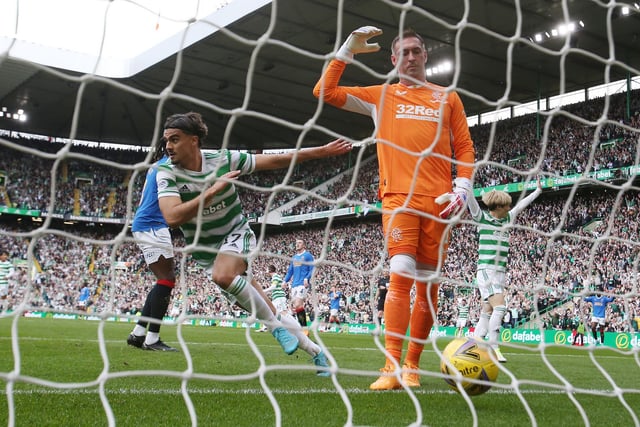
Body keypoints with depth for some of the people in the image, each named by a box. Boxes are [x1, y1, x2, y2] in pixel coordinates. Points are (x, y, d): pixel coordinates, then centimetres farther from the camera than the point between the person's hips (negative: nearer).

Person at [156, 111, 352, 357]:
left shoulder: (223, 159, -15)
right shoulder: (167, 173, -16)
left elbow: (275, 161, -7)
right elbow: (172, 217, -31)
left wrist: (323, 151, -8)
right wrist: (213, 190, -35)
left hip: (236, 234, -2)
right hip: (204, 249, 2)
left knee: (223, 275, -35)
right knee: (252, 302, 0)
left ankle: (278, 328, -18)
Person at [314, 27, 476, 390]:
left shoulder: (448, 98, 17)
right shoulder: (381, 95, 15)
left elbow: (465, 149, 14)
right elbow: (325, 92, 11)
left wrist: (462, 189, 0)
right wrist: (347, 51, 7)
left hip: (438, 201, 2)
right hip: (399, 196, -2)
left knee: (429, 285, 1)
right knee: (401, 275, -17)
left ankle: (412, 365, 12)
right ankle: (392, 366, -14)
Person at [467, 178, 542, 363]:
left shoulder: (507, 219, 15)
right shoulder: (482, 218, -2)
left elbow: (521, 204, 26)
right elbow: (471, 199, -8)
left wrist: (538, 190, 34)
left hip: (501, 273, 6)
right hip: (485, 271, -6)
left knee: (487, 312, 5)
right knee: (500, 307, -19)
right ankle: (493, 348, -15)